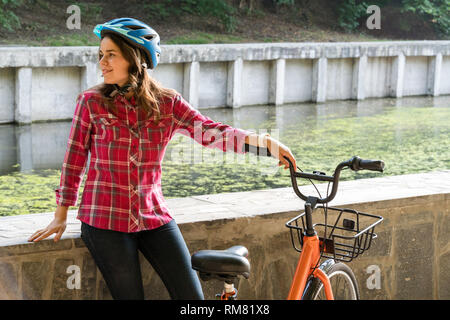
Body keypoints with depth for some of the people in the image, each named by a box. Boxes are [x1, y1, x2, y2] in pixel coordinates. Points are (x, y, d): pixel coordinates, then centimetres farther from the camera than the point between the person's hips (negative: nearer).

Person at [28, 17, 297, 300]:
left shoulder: (168, 103, 2)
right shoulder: (91, 102, -1)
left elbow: (209, 131, -12)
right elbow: (74, 160, 4)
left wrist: (264, 141, -28)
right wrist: (61, 217, 7)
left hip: (154, 217, 2)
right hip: (105, 220, -2)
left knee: (193, 296, -3)